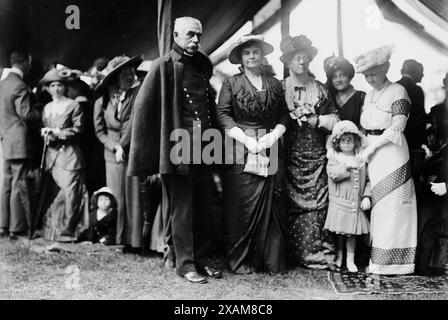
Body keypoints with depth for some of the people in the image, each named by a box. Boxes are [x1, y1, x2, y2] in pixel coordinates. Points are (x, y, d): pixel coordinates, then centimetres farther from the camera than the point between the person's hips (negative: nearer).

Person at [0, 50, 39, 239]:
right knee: (19, 185, -3)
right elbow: (26, 114, -18)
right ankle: (17, 227, 3)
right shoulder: (20, 86, -14)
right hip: (19, 142, -8)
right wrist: (41, 114, -2)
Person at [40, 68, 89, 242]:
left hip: (70, 154, -4)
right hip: (53, 154, 4)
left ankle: (66, 230, 1)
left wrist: (58, 133, -13)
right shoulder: (46, 108, 18)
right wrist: (46, 133, -5)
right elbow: (44, 128, 17)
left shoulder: (73, 105, 3)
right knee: (64, 190, 3)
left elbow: (77, 129, -4)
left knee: (71, 191, -7)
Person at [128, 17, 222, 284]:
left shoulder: (204, 65, 11)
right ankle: (185, 263, 13)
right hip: (178, 147, -6)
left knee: (203, 207, 11)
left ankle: (202, 259, 22)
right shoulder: (164, 66, -6)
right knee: (181, 208, 3)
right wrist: (150, 158, -13)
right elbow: (144, 107, -9)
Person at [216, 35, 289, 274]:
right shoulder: (231, 83, 5)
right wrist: (246, 139, -12)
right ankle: (240, 261, 8)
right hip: (240, 150, -3)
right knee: (242, 208, -2)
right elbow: (223, 115, -3)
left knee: (272, 206, 2)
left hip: (271, 150, 3)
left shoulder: (274, 84, 14)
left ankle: (271, 261, 10)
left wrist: (274, 134, -6)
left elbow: (284, 115, 13)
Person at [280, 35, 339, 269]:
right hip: (290, 154, -2)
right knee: (291, 203, -2)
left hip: (316, 155, 2)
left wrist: (317, 120, -7)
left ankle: (316, 254, 5)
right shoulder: (280, 88, 5)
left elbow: (334, 118, 11)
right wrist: (294, 117, -12)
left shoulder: (319, 89, 13)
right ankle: (291, 253, 7)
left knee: (317, 202, -2)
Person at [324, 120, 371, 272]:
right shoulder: (334, 158, -1)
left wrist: (367, 196, -2)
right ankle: (339, 256, 21)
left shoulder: (361, 159, 7)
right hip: (339, 201, -2)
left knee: (352, 232, 7)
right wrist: (347, 166, -21)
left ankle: (350, 260, 17)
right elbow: (333, 175, -17)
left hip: (356, 203, 2)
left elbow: (368, 180, 7)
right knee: (339, 231, 4)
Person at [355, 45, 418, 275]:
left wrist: (372, 147, -14)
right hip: (373, 155, 7)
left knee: (392, 205, -4)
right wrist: (364, 147, 5)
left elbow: (397, 128, -15)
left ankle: (391, 260, 4)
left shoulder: (398, 92, -7)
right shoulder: (369, 95, 16)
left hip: (392, 153, -7)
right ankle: (379, 259, 15)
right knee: (378, 204, 8)